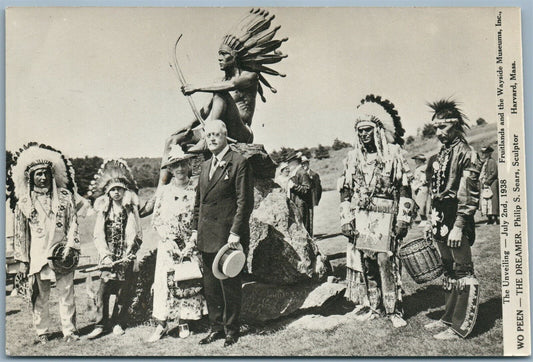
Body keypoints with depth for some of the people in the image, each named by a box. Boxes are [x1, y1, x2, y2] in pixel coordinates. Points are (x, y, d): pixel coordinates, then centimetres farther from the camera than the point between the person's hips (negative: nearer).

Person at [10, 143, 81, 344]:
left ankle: (69, 330, 15)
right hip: (37, 256, 0)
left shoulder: (64, 197, 3)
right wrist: (22, 259, 5)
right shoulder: (24, 203, 3)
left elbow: (73, 223, 5)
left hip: (62, 254, 0)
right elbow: (20, 232, 7)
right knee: (40, 297, 7)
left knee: (67, 293, 3)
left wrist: (70, 248, -4)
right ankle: (42, 333, 22)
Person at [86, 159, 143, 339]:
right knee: (103, 290, -3)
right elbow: (98, 235, 0)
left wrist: (129, 254, -13)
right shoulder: (103, 210, 5)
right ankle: (100, 324, 8)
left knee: (123, 290, 3)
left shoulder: (131, 210, 2)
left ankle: (118, 323, 17)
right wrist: (105, 255, -11)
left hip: (126, 257, -1)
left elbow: (137, 235, -2)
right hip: (109, 257, 1)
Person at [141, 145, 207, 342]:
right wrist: (168, 240, -7)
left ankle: (184, 321, 18)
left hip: (191, 245, -1)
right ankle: (162, 324, 12)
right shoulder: (163, 190, 3)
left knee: (189, 281, 3)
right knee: (164, 282, 1)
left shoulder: (197, 187, -1)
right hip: (168, 245, 1)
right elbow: (156, 219, 5)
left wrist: (192, 242, -9)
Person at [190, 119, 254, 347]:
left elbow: (245, 202, -11)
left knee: (230, 286, 2)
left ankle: (232, 330, 17)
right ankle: (216, 327, 27)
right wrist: (195, 229, 13)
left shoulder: (239, 163, -7)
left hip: (229, 237, -7)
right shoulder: (205, 166, 17)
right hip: (208, 238, 7)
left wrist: (235, 233, -16)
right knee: (210, 286, 13)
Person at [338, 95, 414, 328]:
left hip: (385, 216, -4)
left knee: (386, 261, -8)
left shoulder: (394, 154, 2)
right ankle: (371, 305, 19)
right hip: (360, 217, 4)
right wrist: (346, 219, 4)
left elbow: (405, 189, 0)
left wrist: (403, 219, -5)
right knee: (363, 262, 5)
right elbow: (346, 191, 12)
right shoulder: (353, 157, 12)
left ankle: (393, 309, 6)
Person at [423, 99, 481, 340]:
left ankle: (461, 327, 9)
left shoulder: (466, 154, -11)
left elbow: (470, 196, -17)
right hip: (441, 222, 9)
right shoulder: (439, 157, 14)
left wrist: (458, 227, -20)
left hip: (457, 223, -8)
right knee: (448, 271, 16)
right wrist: (431, 222, 17)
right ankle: (449, 318, 28)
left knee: (463, 273, 1)